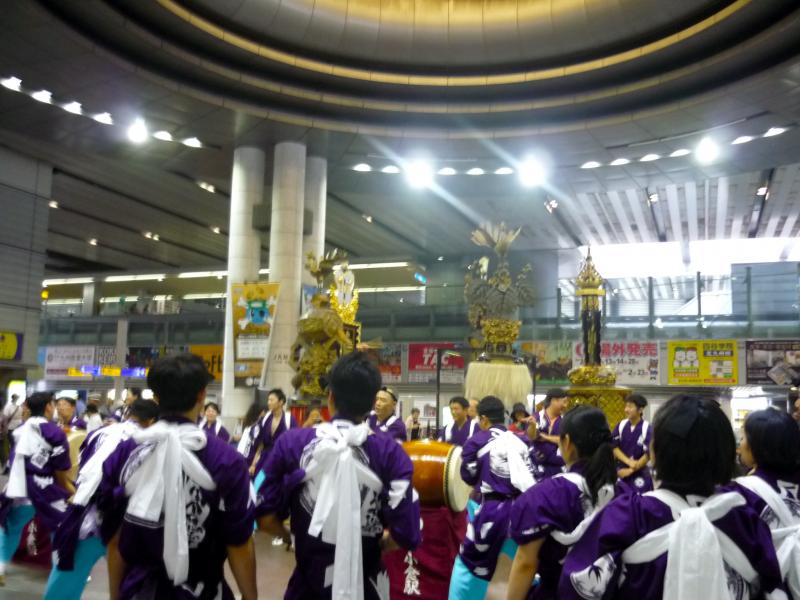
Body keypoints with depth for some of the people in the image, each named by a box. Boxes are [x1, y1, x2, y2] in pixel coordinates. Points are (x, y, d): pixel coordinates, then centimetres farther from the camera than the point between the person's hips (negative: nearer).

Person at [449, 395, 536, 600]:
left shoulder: (477, 441, -1)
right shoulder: (520, 441, 11)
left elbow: (469, 477, 6)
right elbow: (531, 476, 14)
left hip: (494, 508, -4)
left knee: (468, 563, 12)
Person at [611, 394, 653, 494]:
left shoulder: (647, 428, -16)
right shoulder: (621, 425, -3)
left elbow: (648, 454, -16)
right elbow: (614, 447, -5)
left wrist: (630, 470, -14)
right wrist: (629, 461, -20)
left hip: (639, 474, -3)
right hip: (620, 471, 4)